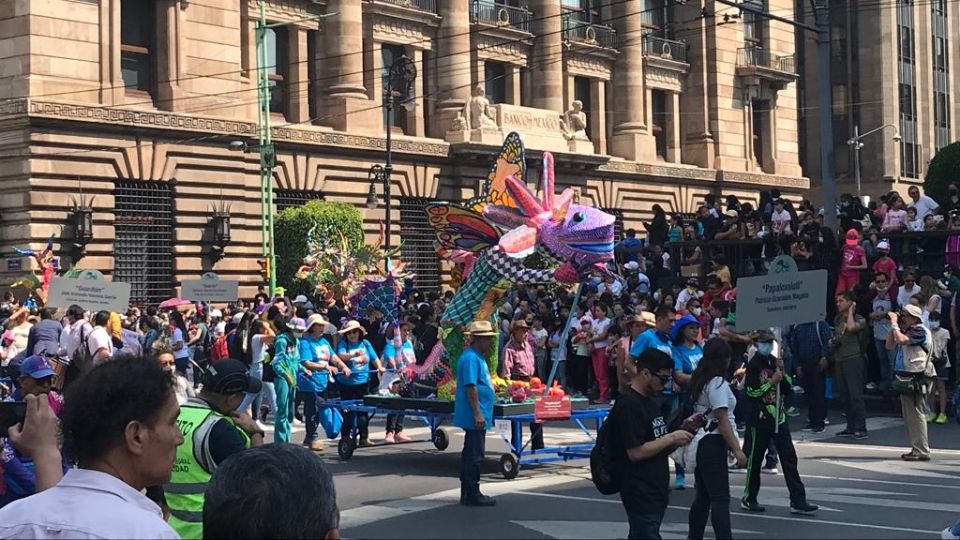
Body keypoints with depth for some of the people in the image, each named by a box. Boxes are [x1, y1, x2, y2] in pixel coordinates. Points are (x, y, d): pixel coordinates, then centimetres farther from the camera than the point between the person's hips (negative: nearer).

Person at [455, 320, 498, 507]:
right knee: (475, 456, -6)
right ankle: (472, 494, -2)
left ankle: (467, 494, 20)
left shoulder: (478, 357, 16)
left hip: (477, 417, 11)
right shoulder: (470, 359, -16)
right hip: (475, 416, -11)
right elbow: (471, 387, -22)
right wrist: (478, 413, -23)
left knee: (470, 454, 14)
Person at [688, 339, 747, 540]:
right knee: (720, 499, -11)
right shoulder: (718, 383, -14)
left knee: (703, 496, 14)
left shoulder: (700, 381, 12)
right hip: (713, 444, -9)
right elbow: (722, 420, -18)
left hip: (700, 442, 9)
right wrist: (737, 449, -18)